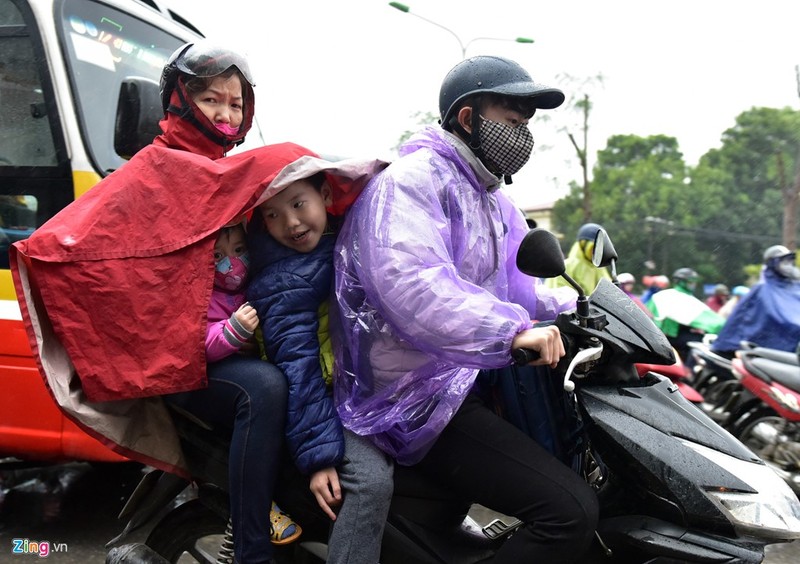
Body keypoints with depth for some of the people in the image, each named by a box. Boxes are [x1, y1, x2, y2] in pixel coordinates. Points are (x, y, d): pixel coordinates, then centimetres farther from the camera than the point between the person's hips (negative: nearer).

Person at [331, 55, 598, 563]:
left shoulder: (494, 201, 20)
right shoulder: (413, 180, -13)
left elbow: (515, 286, 28)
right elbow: (408, 284, -30)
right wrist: (511, 329, -35)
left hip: (475, 377, 10)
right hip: (420, 401, -10)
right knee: (571, 509, -21)